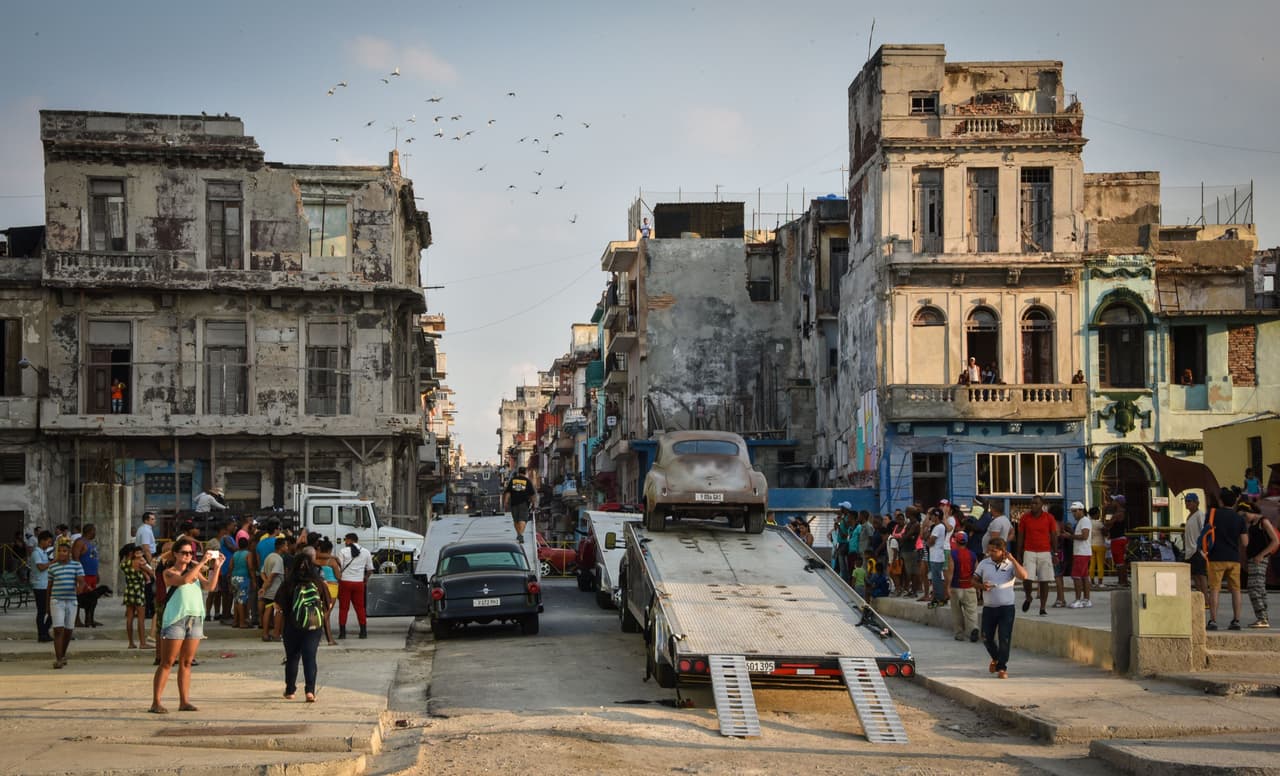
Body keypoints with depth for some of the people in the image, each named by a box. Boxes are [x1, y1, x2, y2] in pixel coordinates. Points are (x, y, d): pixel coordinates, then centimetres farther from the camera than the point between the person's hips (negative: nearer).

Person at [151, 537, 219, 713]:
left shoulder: (195, 571, 15)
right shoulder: (169, 572, -3)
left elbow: (209, 586, 2)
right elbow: (183, 580, -23)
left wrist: (215, 568, -9)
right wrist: (202, 563, -23)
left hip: (195, 619, 6)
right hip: (175, 619, -6)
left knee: (186, 662, 8)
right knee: (167, 663, -5)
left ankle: (184, 701, 11)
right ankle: (156, 702, -5)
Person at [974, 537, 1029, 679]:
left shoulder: (1010, 565, -2)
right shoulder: (984, 564, 5)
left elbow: (1024, 576, -20)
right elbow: (974, 580, 12)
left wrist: (1012, 559, -20)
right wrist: (981, 586, -10)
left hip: (1006, 607, -3)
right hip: (988, 607, 3)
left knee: (1004, 639, -5)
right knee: (986, 638, 8)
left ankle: (1002, 668, 4)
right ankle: (996, 658, 37)